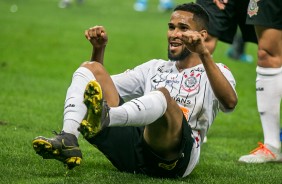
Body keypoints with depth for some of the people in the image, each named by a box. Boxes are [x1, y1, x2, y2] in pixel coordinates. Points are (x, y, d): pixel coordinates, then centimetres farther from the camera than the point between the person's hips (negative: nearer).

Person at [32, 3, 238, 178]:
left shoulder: (216, 72, 13)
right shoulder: (155, 68, 32)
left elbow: (230, 102, -12)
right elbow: (104, 86, 31)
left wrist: (204, 54, -23)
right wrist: (99, 49, 14)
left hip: (173, 158, -6)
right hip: (134, 146, 6)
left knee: (162, 95, -35)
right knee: (90, 68, -2)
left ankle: (104, 118, -66)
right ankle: (67, 141, -28)